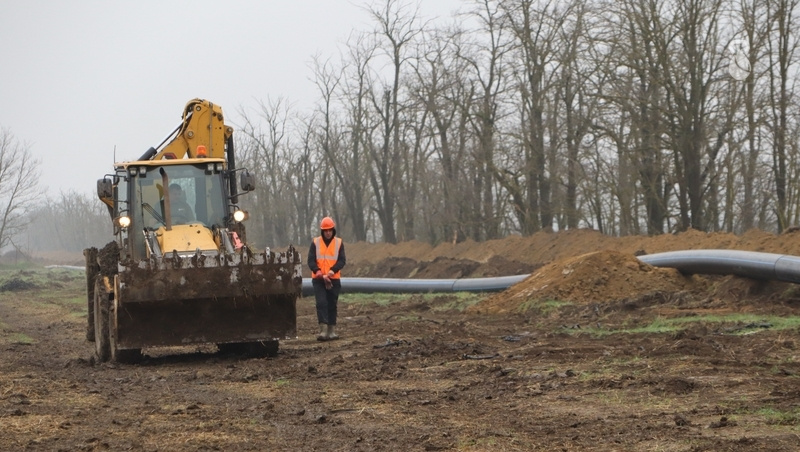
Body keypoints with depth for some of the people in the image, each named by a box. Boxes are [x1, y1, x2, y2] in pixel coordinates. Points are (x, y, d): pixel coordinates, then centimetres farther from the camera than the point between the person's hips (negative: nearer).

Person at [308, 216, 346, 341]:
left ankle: (332, 331, 12)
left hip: (334, 279, 1)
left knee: (332, 305, 6)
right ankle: (323, 330, -17)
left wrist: (332, 271, -22)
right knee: (321, 303, -12)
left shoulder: (339, 243, 4)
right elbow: (311, 261, -3)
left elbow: (342, 260, -4)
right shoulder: (315, 243, 3)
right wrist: (321, 274, -16)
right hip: (318, 279, -1)